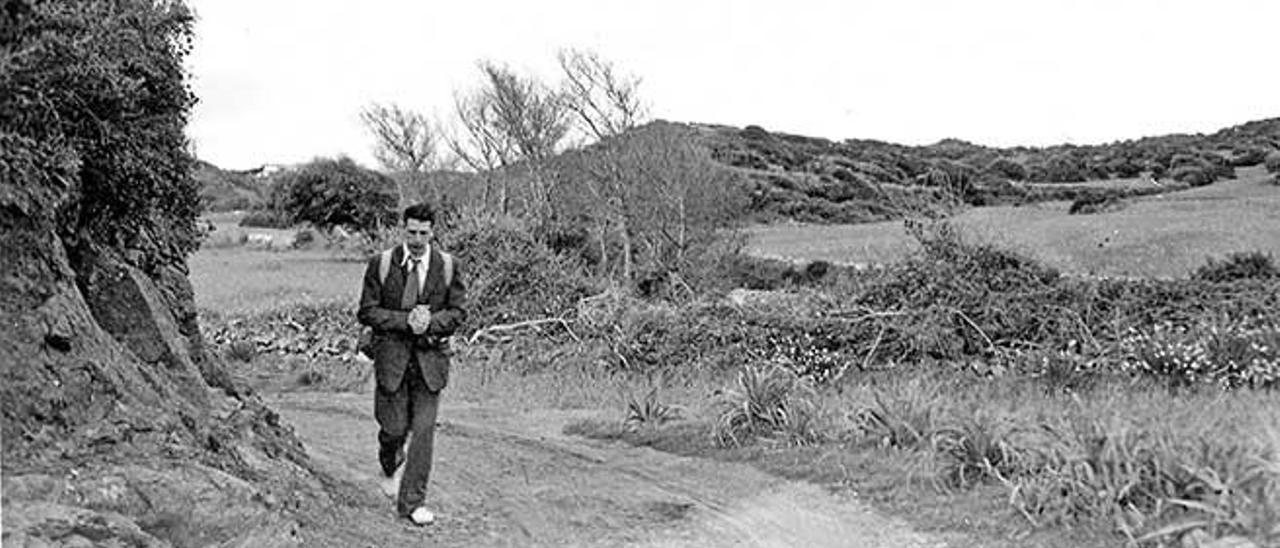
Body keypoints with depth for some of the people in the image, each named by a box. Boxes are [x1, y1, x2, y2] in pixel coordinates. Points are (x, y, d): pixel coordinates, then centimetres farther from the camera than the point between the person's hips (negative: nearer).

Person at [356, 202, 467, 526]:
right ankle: (392, 465, 40)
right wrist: (405, 321, -16)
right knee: (394, 428, 4)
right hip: (391, 356, 0)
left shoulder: (447, 266, 0)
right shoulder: (381, 264, -2)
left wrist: (430, 322, -16)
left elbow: (458, 311, 3)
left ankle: (412, 502, 11)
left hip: (430, 357, 1)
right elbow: (367, 312, -3)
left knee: (424, 431, -1)